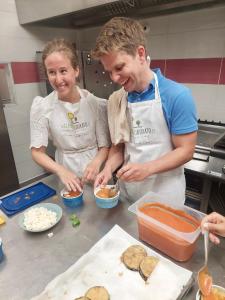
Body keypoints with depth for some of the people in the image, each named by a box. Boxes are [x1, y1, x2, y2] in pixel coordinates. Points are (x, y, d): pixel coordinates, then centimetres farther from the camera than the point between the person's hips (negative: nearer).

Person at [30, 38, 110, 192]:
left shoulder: (96, 104, -13)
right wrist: (61, 171, -25)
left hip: (98, 174, 0)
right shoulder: (41, 106, -11)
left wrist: (96, 163, -28)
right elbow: (37, 151, -8)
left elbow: (105, 146, -7)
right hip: (68, 178, 1)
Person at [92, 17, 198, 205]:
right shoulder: (116, 100, -2)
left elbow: (186, 150, -14)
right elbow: (119, 145, 5)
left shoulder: (177, 96, -16)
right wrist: (109, 168, -13)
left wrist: (147, 168, -25)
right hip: (127, 191, 5)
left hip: (164, 196, -4)